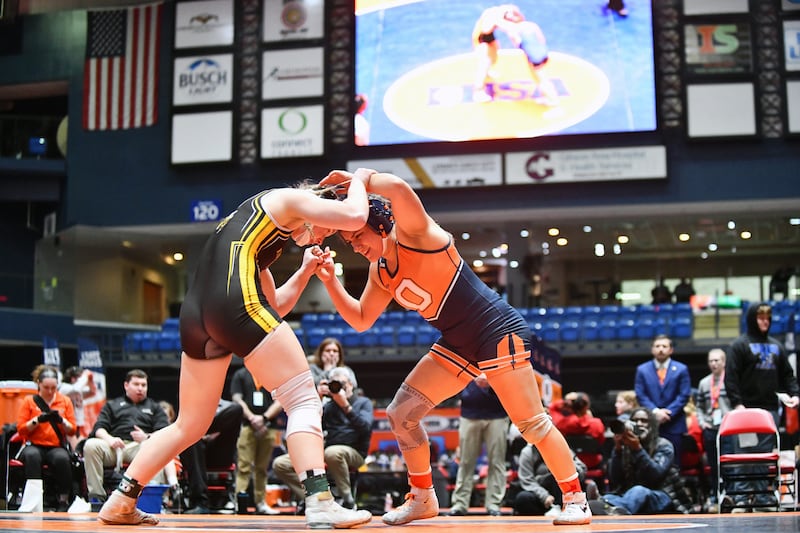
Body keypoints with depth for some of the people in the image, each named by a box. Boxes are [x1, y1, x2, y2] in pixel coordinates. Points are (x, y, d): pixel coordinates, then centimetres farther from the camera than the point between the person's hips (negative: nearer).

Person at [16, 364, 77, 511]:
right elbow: (21, 430, 3)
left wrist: (62, 420, -10)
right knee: (31, 456, -38)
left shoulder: (65, 401, 14)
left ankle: (64, 500, -24)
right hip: (34, 446, -1)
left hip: (57, 447, 1)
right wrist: (37, 420, -12)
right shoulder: (28, 401, 10)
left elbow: (72, 430, 10)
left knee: (62, 458, -36)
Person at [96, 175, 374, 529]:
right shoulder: (290, 198, 13)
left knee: (189, 426, 18)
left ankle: (120, 502, 19)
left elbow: (274, 305, 38)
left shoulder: (257, 227, 36)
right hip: (236, 302, -9)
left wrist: (305, 271, 36)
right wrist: (358, 181, 19)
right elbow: (355, 215, 0)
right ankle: (319, 502, -16)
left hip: (196, 312, 9)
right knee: (304, 400, -4)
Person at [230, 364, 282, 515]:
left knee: (262, 468, 7)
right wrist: (252, 418, -12)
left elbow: (280, 402, 5)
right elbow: (237, 400, 0)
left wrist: (264, 417, -9)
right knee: (244, 467, -7)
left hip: (268, 428, 2)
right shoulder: (240, 374, 9)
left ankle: (260, 502, 12)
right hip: (246, 426, -2)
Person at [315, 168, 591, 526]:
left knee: (530, 422, -8)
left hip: (498, 333, -9)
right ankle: (423, 499, 19)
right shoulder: (380, 272, 8)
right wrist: (330, 281, 5)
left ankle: (575, 499, 8)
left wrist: (360, 178, -23)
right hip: (458, 345, 9)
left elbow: (399, 188, -37)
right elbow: (360, 320, 16)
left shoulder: (412, 234, -17)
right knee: (401, 413, 5)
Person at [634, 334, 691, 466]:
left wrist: (668, 412, -12)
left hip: (674, 424, 0)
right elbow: (640, 395, 3)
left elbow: (684, 395, -1)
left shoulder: (681, 369, 7)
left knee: (673, 463, 1)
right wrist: (655, 411, -11)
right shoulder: (642, 370, 10)